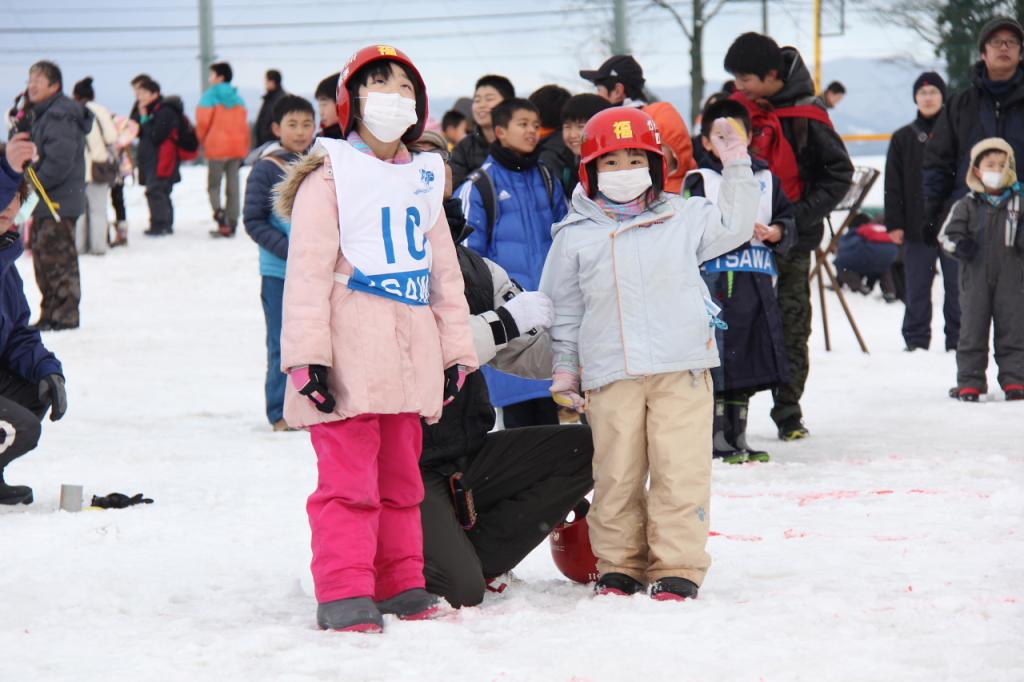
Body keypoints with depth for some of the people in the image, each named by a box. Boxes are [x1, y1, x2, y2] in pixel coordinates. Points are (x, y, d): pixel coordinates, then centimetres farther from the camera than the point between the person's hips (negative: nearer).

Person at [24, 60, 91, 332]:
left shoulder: (60, 116, -17)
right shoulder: (38, 115, 15)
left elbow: (59, 161, -23)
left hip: (59, 202, -10)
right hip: (44, 203, 10)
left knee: (58, 258, -7)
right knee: (42, 257, 14)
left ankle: (66, 314, -2)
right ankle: (50, 314, 22)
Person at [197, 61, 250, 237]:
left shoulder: (211, 96, -6)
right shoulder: (238, 98, 10)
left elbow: (203, 122, -10)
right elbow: (244, 124, 10)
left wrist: (203, 140, 9)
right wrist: (244, 150, 15)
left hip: (217, 148, -5)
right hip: (237, 148, 5)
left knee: (214, 185, 3)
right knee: (233, 186, 7)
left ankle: (220, 215, -17)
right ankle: (231, 224, 7)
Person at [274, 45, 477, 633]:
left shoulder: (423, 180, 19)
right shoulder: (330, 177, -1)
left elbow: (445, 272, 23)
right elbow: (307, 271, -8)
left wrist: (456, 352, 18)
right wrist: (308, 356, -16)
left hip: (410, 352, 6)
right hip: (350, 351, -6)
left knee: (401, 475, 11)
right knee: (348, 479, -9)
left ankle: (399, 584, 18)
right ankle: (344, 594, -9)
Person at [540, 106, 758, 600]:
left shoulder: (684, 218, 10)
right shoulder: (575, 237, 8)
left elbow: (735, 225, 19)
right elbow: (562, 310, 14)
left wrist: (736, 169, 13)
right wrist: (564, 369, 10)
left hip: (682, 370, 0)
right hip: (610, 376, 0)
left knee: (681, 471, -6)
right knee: (616, 475, 3)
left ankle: (678, 568, 1)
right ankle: (619, 567, 15)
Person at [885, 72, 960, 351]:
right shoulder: (903, 138, 10)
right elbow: (893, 185, 8)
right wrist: (894, 224, 0)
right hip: (917, 228, 1)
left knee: (956, 287, 2)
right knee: (917, 290, 3)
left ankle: (957, 340, 9)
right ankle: (916, 340, 9)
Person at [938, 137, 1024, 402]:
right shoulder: (967, 205, 1)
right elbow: (946, 234, 3)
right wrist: (959, 245, -17)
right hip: (975, 277, -1)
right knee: (972, 329, 2)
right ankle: (970, 382, 7)